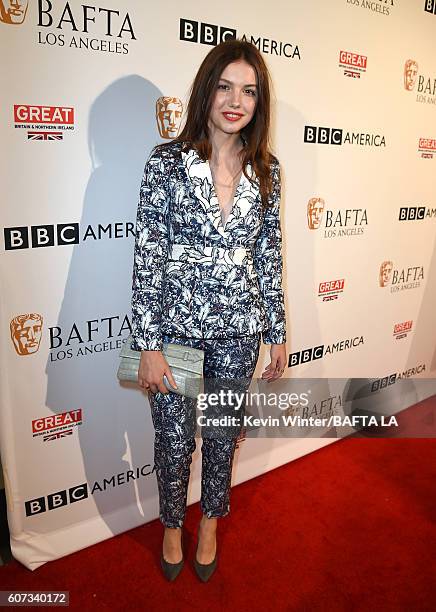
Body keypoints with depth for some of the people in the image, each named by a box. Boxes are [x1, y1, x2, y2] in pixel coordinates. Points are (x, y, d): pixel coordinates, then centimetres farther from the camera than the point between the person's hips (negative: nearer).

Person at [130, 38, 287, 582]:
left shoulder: (266, 170, 1)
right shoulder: (167, 162, -9)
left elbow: (268, 255, 6)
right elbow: (147, 257, -10)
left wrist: (277, 334, 7)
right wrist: (148, 344, -11)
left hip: (239, 330, 3)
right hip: (177, 326, -2)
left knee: (224, 434, 19)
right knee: (174, 440, 14)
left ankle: (211, 522, 47)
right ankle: (172, 526, 44)